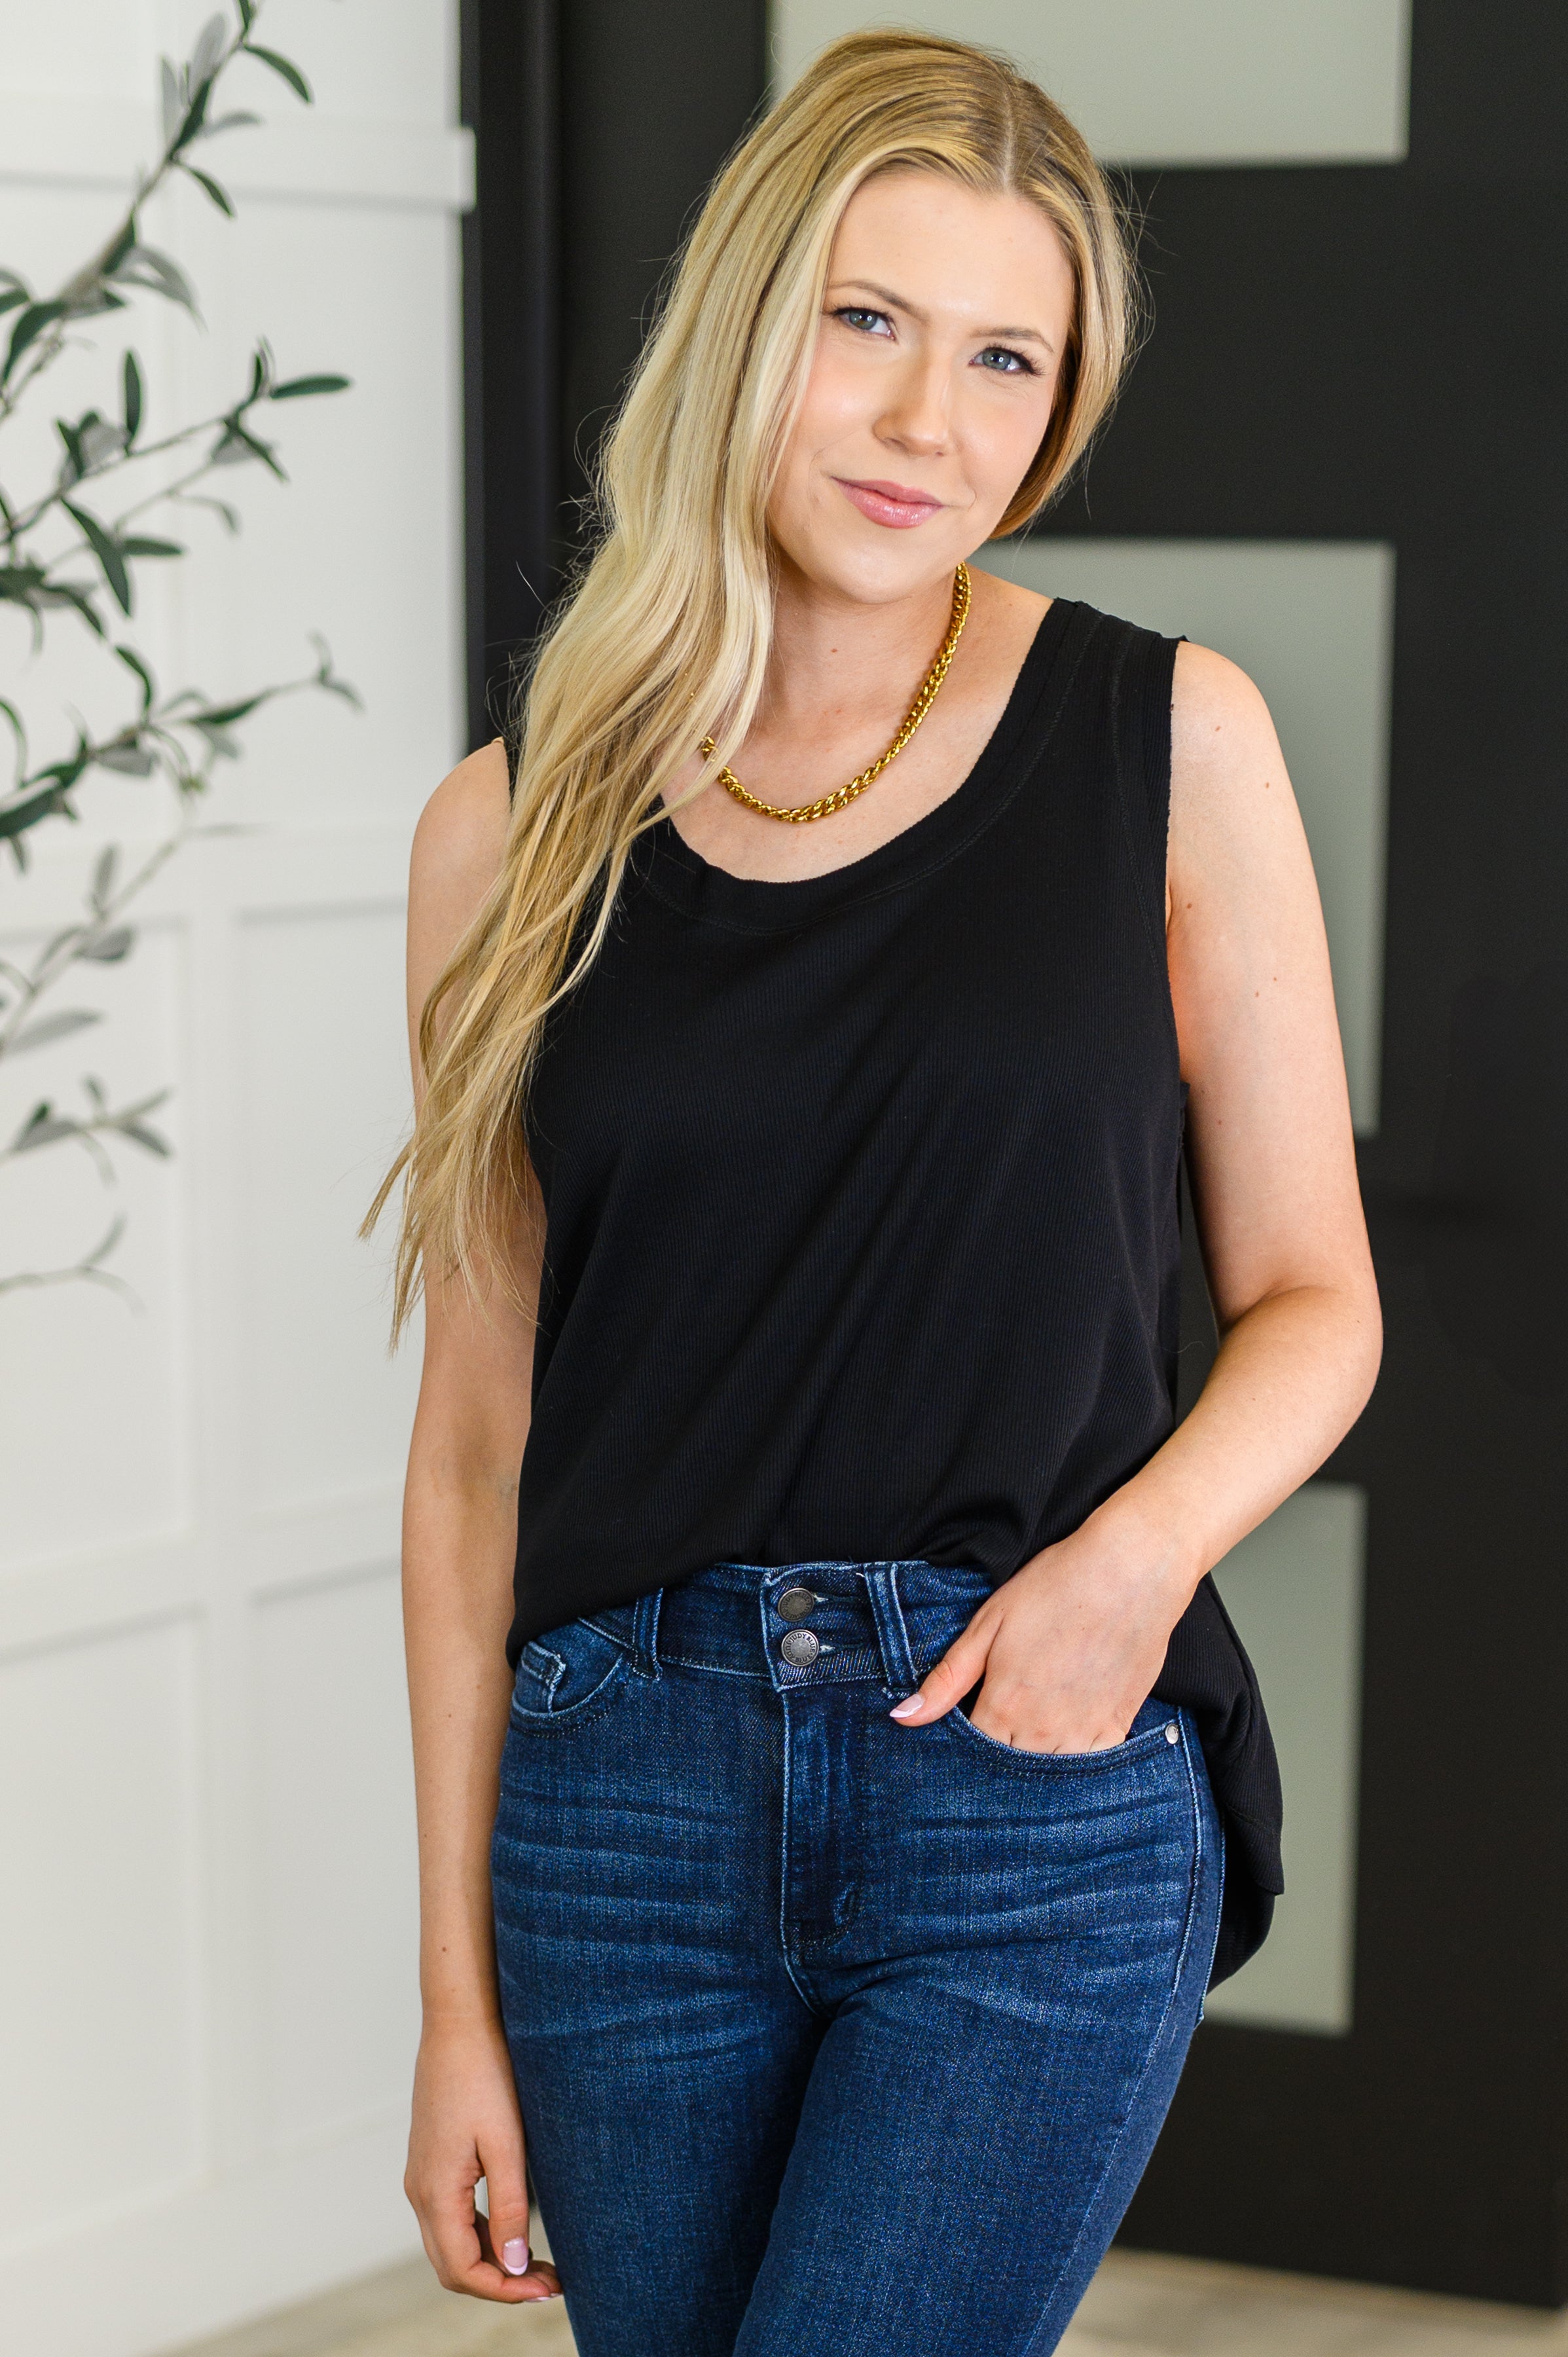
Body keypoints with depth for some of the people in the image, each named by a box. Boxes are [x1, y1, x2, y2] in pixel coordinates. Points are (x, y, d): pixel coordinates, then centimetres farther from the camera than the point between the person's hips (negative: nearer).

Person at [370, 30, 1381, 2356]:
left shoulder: (1168, 739, 1)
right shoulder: (518, 830, 4)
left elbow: (1311, 1299, 5)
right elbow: (477, 1441, 6)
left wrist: (1137, 1552, -16)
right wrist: (458, 1991, 5)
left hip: (1044, 1781, -2)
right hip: (630, 1795, 2)